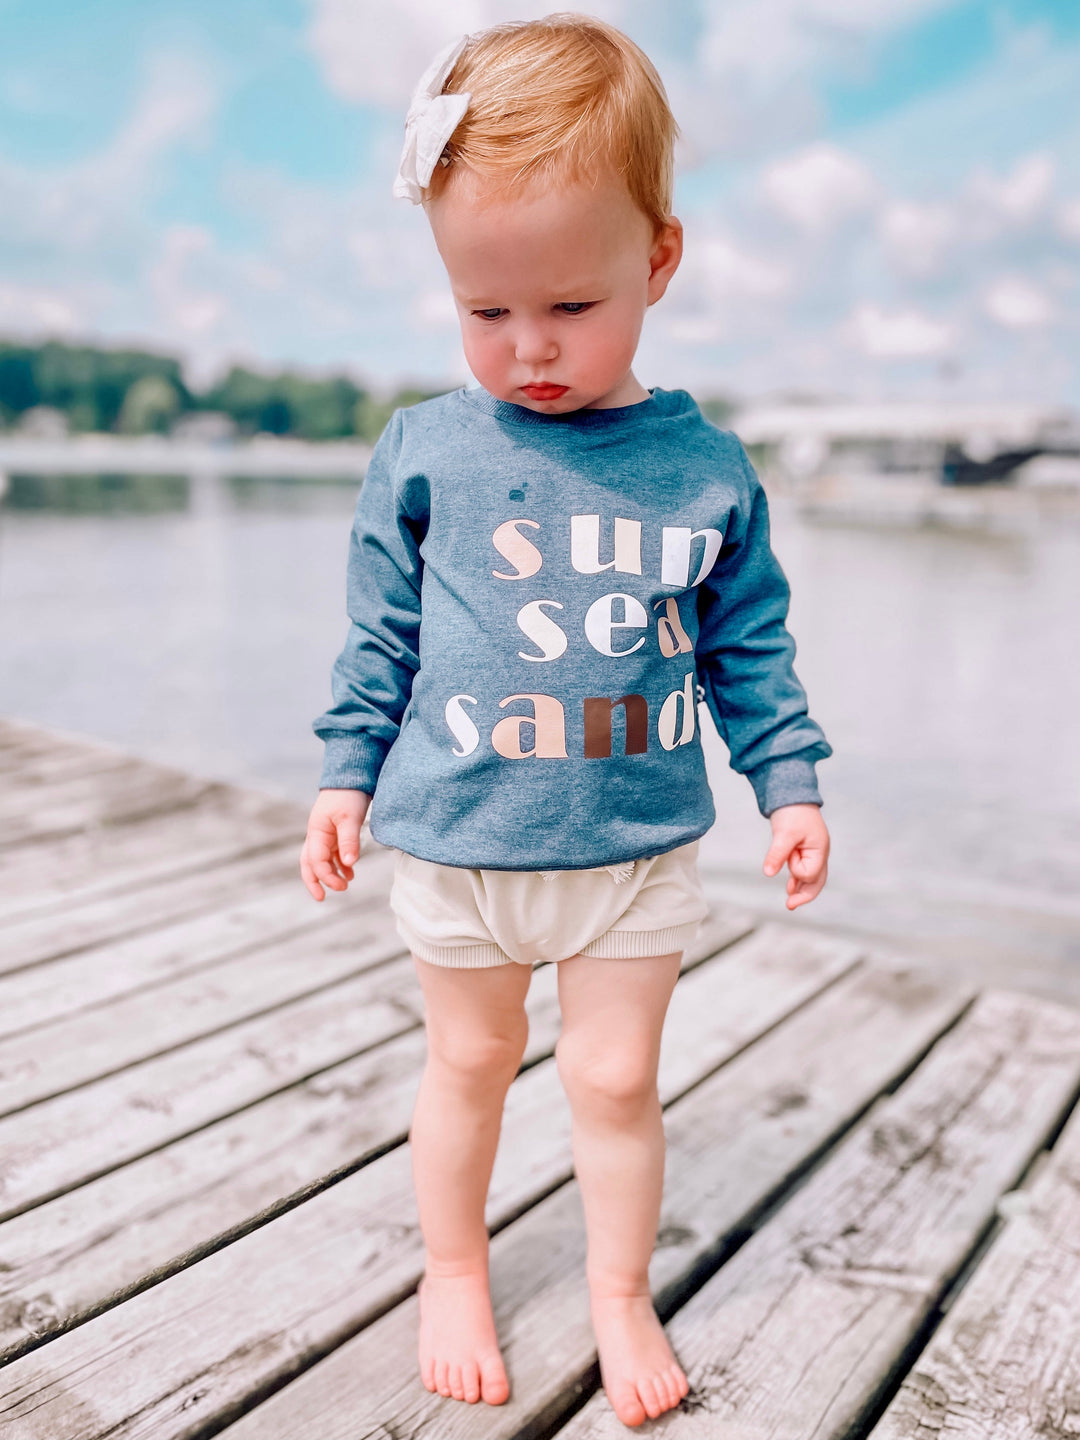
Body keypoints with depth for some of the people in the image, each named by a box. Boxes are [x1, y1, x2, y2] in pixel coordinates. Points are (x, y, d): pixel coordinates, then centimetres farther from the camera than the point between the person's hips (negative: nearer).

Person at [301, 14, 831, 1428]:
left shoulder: (706, 465, -3)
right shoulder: (424, 450, -4)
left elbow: (751, 647, 5)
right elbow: (380, 631, 2)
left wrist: (791, 783, 4)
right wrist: (347, 776, 3)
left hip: (641, 845, 0)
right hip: (456, 839, 0)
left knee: (616, 1078, 11)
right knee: (468, 1061, 17)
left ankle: (621, 1294, 36)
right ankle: (454, 1272, 41)